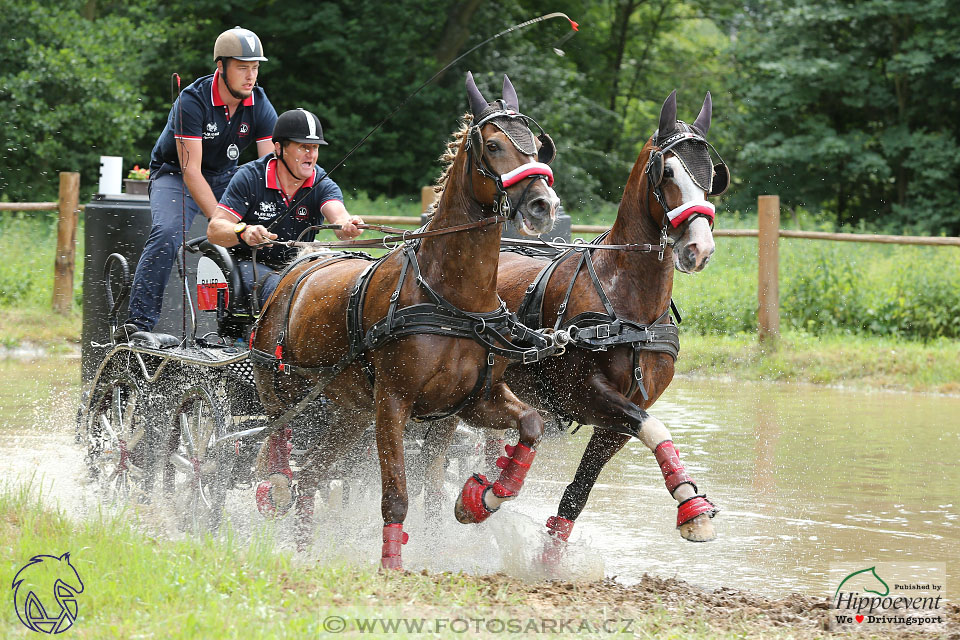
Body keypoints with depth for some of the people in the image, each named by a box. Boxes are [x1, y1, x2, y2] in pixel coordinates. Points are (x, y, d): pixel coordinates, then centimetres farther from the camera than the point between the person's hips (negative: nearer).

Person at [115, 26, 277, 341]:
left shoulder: (260, 106, -13)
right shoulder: (193, 101, -27)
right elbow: (191, 171, -30)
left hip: (224, 176, 5)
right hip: (175, 175, -5)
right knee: (168, 233, -31)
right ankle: (138, 322, -32)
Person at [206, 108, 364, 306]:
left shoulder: (323, 185, -4)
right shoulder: (250, 177, -9)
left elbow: (338, 217, -26)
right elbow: (214, 230, -14)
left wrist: (348, 226, -52)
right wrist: (244, 232, -37)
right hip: (250, 263, -3)